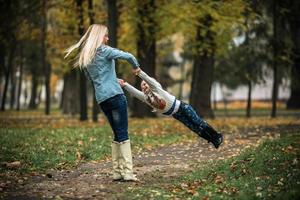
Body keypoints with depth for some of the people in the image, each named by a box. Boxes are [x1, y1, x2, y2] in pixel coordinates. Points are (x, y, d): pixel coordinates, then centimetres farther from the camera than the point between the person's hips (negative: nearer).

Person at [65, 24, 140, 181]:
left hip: (101, 99, 7)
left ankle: (117, 171, 6)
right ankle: (128, 172, -14)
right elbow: (128, 56, -13)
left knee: (117, 134, 11)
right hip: (115, 95, -7)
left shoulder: (85, 57, 18)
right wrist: (136, 66, 7)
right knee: (123, 134, -8)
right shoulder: (103, 50, -3)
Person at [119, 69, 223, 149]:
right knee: (194, 128, 6)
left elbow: (149, 80, -31)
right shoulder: (145, 97, 0)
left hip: (181, 106, -5)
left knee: (199, 123, -1)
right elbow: (134, 91, -13)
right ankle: (213, 141, 15)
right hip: (175, 114, 5)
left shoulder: (156, 88, -13)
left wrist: (140, 73, -48)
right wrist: (124, 84, -28)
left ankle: (217, 136, 13)